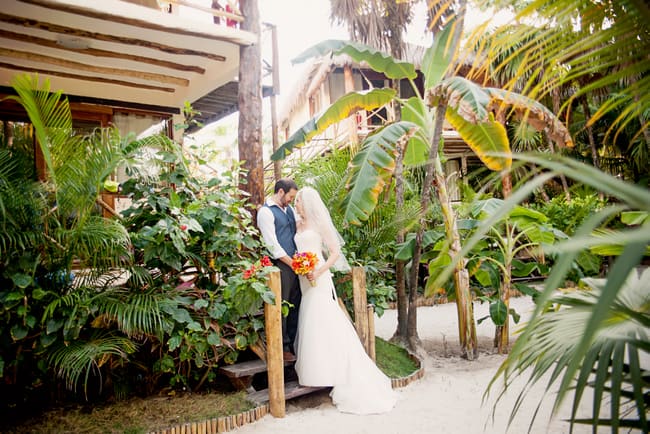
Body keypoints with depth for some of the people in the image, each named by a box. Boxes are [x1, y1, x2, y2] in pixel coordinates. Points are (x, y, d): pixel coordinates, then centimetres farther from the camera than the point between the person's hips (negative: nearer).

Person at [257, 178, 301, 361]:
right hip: (281, 265, -8)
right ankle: (283, 348, 12)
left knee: (295, 305, 12)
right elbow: (272, 244, -13)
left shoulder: (289, 208, 17)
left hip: (295, 263, 8)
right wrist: (292, 263, -13)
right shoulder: (266, 212, -8)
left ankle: (294, 344, 24)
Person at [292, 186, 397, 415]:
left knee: (322, 322, -8)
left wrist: (319, 271, -18)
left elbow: (335, 252, -5)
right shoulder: (297, 224, 15)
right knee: (310, 323, 5)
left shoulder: (319, 223, -1)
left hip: (319, 278, -6)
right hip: (303, 279, 6)